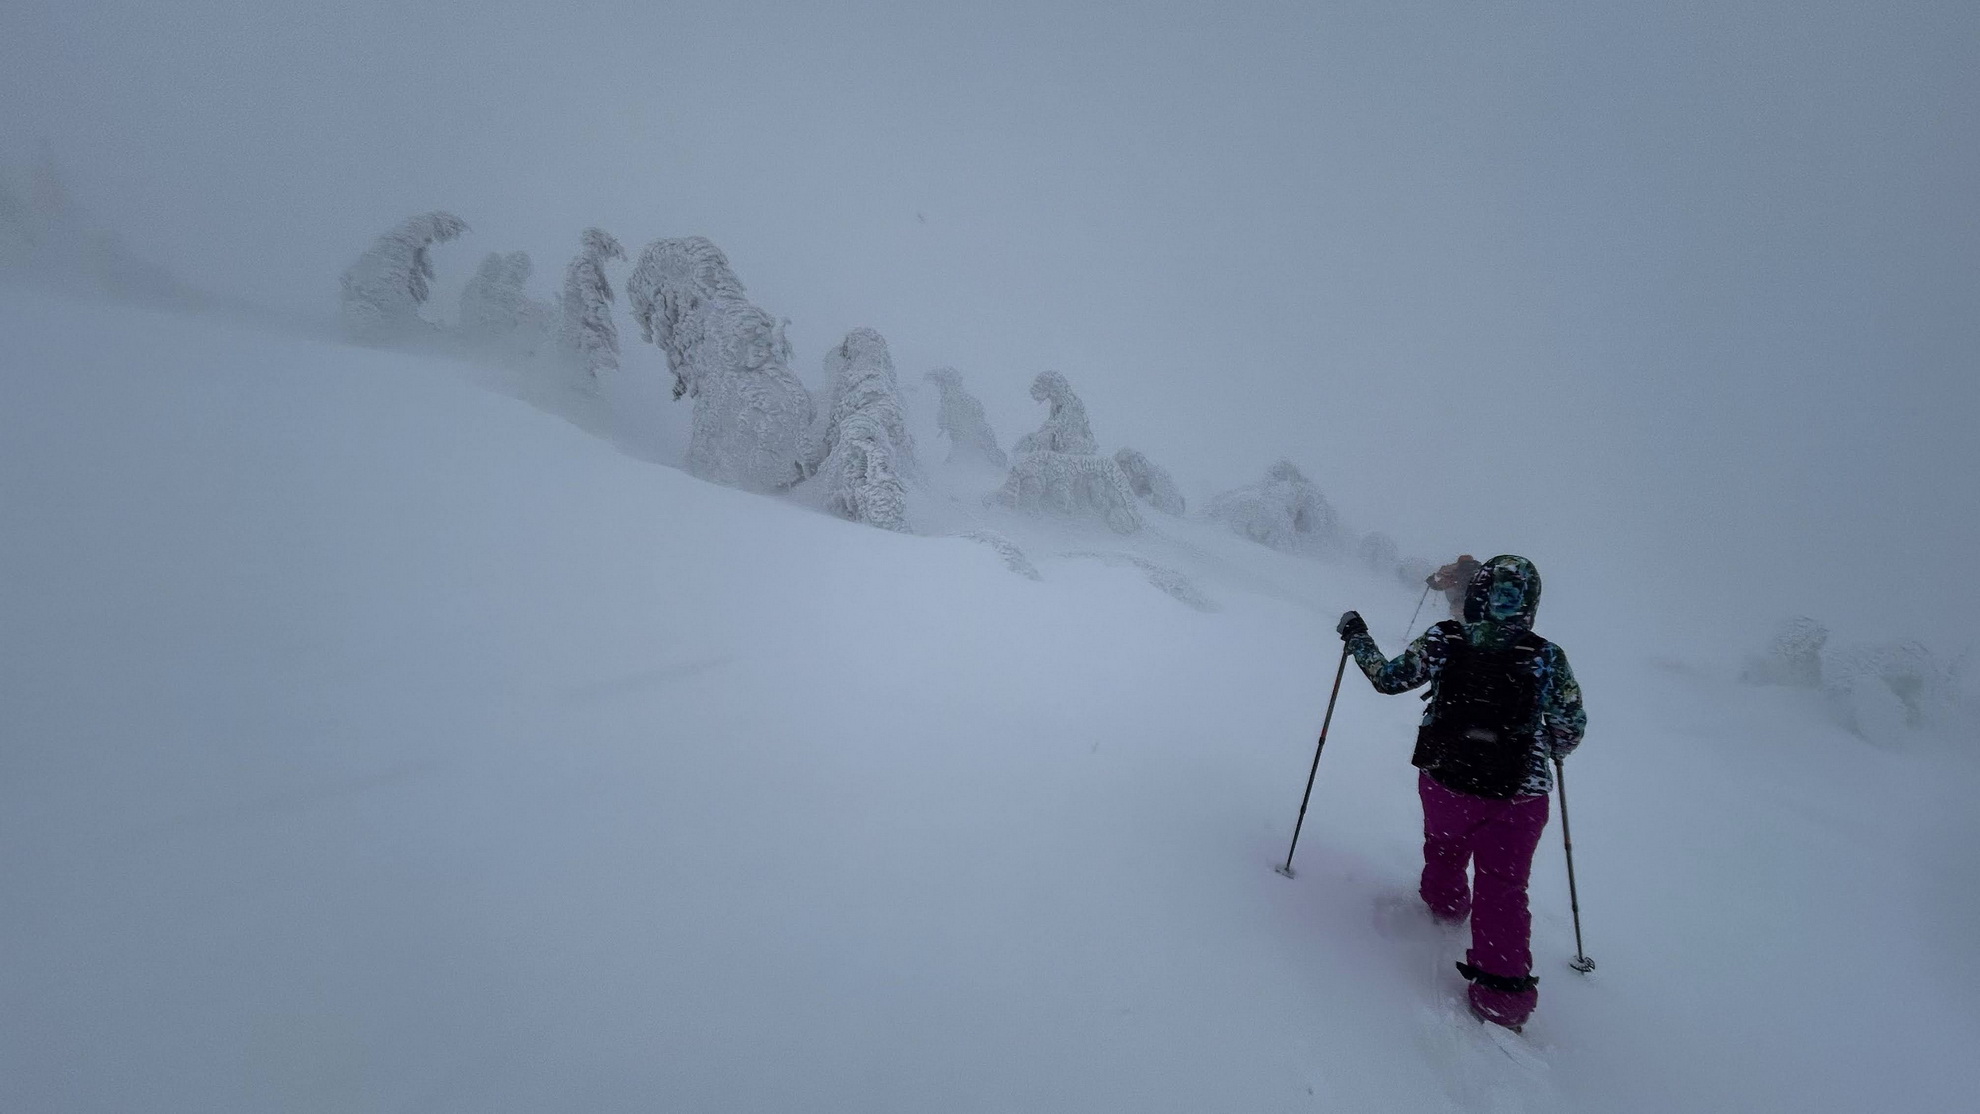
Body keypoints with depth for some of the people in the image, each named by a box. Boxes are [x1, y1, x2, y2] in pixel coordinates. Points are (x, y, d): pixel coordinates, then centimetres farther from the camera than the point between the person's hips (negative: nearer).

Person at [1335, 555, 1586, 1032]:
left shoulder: (1443, 640, -10)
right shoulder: (1547, 657, -10)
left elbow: (1388, 678, -1)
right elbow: (1571, 729, -1)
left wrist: (1356, 637, 14)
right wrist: (1549, 748, 22)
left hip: (1444, 781, 1)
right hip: (1517, 797, -1)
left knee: (1443, 848, 30)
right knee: (1502, 891, 9)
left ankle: (1444, 906, 55)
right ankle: (1502, 993, 5)